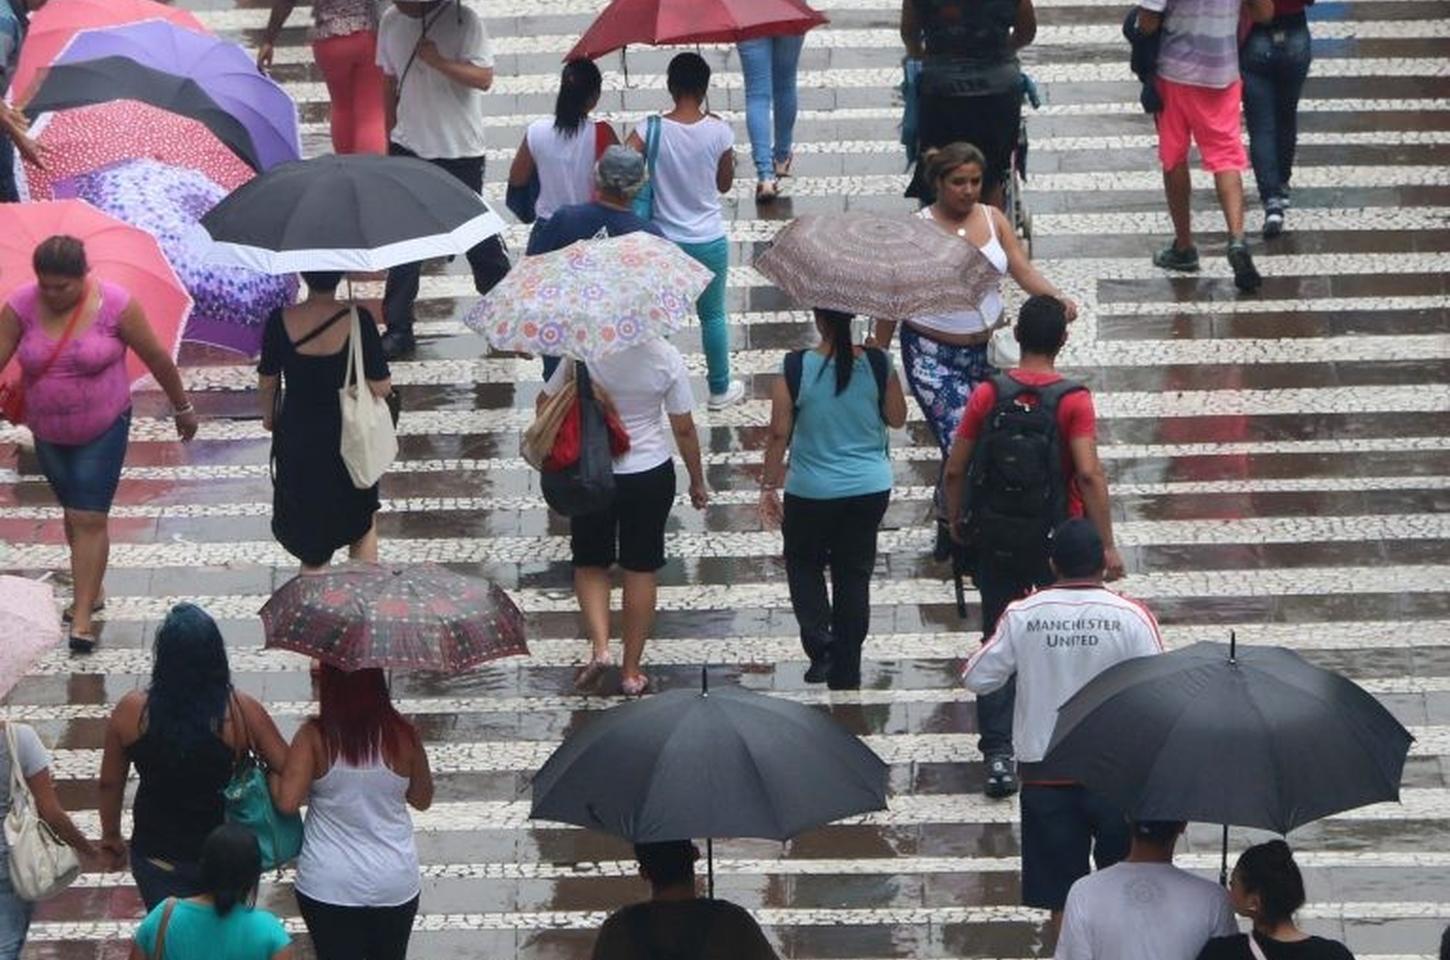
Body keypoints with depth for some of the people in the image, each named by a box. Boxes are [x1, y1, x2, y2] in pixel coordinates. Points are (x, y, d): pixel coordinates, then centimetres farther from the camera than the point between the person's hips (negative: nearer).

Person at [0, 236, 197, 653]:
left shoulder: (115, 305, -17)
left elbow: (156, 357, -6)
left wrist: (182, 407, 4)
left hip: (103, 430, -3)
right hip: (48, 433, 4)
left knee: (88, 518, -9)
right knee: (73, 512, 18)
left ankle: (83, 615, -7)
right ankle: (91, 591, 35)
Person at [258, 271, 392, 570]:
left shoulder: (281, 322, -15)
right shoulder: (357, 321, -21)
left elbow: (267, 383, -2)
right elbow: (380, 387, -17)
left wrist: (269, 416, 17)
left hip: (297, 440, 1)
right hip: (347, 441, -1)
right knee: (362, 522, 23)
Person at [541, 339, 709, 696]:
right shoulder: (665, 357, -15)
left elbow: (546, 402, -8)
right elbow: (684, 429, -7)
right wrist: (697, 481, 7)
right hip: (650, 475, 0)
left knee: (590, 564, 18)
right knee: (641, 571, 12)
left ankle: (600, 647, -2)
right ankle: (631, 671, 17)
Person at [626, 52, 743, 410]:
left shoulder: (651, 129, -17)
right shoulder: (719, 131, -14)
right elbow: (725, 184, 1)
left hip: (663, 242, 0)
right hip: (709, 242, 0)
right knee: (712, 316, 19)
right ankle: (720, 389, 32)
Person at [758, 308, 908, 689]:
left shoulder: (796, 370, -16)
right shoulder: (878, 364, -11)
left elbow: (779, 435, -11)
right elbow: (897, 418, 3)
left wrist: (768, 487, 1)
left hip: (812, 492, -2)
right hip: (870, 488, 2)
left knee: (803, 562, 21)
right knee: (854, 574, 14)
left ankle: (820, 645, 3)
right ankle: (846, 675, 18)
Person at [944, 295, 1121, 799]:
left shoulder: (987, 394, -5)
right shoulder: (1073, 401, -12)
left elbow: (955, 471, -1)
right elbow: (1089, 475, -19)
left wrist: (956, 523, 16)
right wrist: (1107, 546, -15)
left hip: (994, 538, 1)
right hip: (1057, 539, -1)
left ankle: (998, 752, -6)